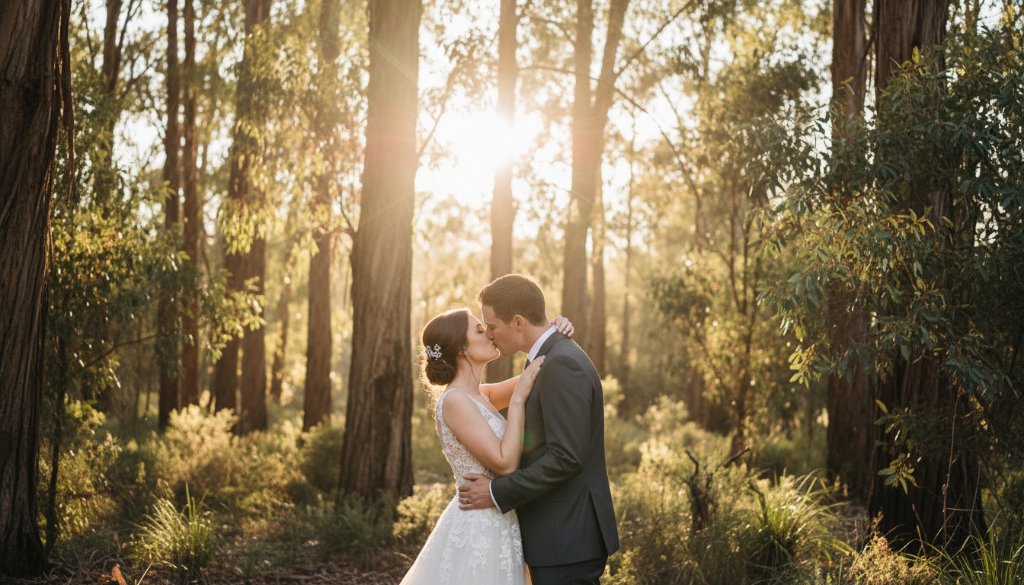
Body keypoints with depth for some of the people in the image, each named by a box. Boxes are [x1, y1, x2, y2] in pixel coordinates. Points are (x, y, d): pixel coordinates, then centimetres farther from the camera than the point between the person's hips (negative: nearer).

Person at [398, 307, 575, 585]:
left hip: (494, 527, 9)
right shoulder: (454, 401, -16)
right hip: (477, 530, -9)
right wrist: (518, 398, -18)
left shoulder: (479, 396, 10)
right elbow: (505, 463, -20)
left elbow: (535, 375, 19)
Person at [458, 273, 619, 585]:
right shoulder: (554, 359, 14)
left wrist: (497, 493, -16)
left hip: (566, 538, -10)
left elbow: (566, 458, -24)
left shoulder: (563, 364, -18)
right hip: (566, 535, 10)